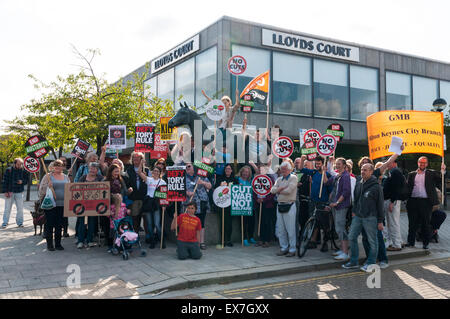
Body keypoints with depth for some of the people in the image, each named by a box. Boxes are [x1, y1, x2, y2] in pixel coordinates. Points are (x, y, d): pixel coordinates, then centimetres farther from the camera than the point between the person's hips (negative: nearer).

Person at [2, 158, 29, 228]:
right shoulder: (9, 170, -4)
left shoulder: (23, 171, 0)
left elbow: (27, 180, 10)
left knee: (20, 208, 5)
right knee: (7, 208, 5)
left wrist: (22, 181, -13)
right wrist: (5, 191, -8)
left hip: (19, 192, 1)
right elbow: (5, 181, -3)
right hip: (9, 192, -1)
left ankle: (20, 222, 17)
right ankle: (5, 223, 14)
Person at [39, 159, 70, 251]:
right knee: (49, 224, 0)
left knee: (59, 225, 7)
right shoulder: (48, 176, 2)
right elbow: (42, 188, -4)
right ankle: (49, 244, 9)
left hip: (62, 204, 3)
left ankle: (58, 243, 16)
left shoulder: (66, 177, 13)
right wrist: (48, 186, -21)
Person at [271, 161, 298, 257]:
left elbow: (289, 190, -16)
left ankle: (292, 249, 5)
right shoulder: (279, 179, 16)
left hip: (289, 206, -6)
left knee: (290, 229, -4)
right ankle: (284, 248, 20)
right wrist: (284, 187, -12)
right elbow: (272, 190, 2)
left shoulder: (293, 178, -3)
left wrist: (279, 190, -2)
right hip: (280, 205, 6)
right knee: (280, 229, 10)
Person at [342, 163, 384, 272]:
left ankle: (371, 263, 15)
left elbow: (380, 204, -7)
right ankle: (354, 261, 18)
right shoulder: (358, 184, 10)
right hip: (357, 216, 6)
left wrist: (380, 221, -7)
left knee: (372, 241, 3)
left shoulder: (376, 186, -8)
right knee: (352, 237, 6)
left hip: (370, 218, -6)